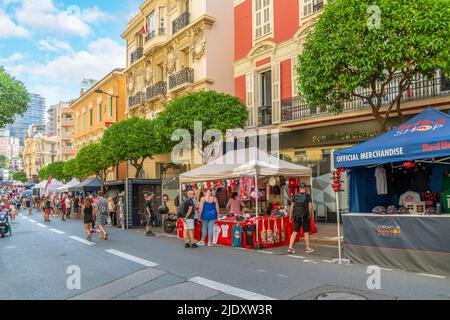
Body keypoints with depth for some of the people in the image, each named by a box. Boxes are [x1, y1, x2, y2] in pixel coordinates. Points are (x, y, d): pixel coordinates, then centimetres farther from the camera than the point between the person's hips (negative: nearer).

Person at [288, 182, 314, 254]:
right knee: (306, 232, 8)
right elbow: (310, 207, -8)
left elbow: (292, 206, 4)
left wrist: (290, 216, 11)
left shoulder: (295, 196, 4)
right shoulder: (308, 196, -5)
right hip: (305, 216, -3)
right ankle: (308, 248, 15)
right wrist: (310, 215, 5)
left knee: (295, 232, 8)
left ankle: (290, 247, 2)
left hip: (296, 216, 3)